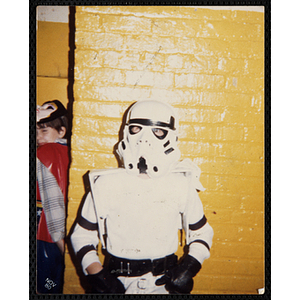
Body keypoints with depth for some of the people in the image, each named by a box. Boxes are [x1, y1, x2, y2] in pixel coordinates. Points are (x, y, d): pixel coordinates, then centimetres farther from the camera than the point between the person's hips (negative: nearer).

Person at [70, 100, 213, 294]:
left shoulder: (183, 184, 2)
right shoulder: (105, 183, 1)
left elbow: (201, 232, 13)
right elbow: (83, 234, 9)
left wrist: (190, 265, -2)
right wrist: (95, 272, -3)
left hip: (165, 283, 0)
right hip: (117, 282, 0)